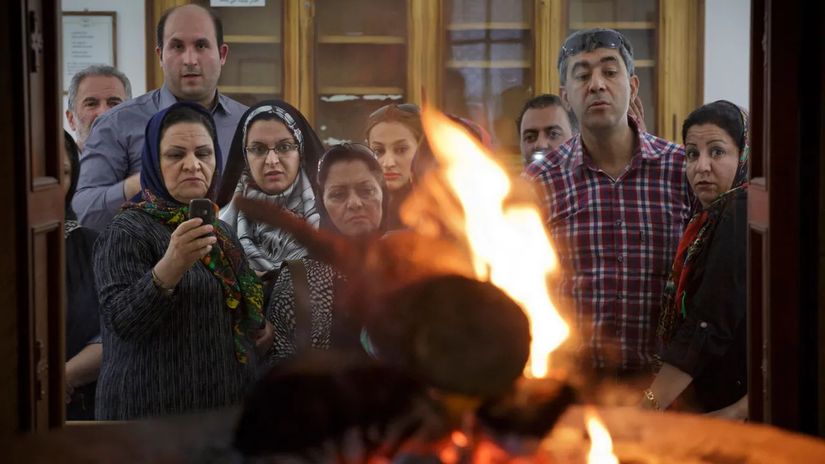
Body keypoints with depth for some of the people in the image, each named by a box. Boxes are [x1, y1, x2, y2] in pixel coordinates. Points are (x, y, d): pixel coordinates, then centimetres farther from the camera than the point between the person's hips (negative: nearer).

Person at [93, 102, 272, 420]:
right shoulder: (127, 232, -11)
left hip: (228, 405, 7)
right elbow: (121, 321, -25)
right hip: (158, 410, -7)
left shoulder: (222, 231, 12)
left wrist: (260, 327, 6)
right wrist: (170, 267, -39)